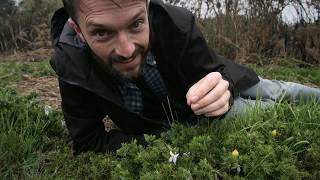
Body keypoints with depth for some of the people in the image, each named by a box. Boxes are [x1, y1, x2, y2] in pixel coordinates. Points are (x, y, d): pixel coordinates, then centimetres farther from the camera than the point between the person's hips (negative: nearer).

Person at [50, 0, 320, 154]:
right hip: (168, 127, 0)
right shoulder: (71, 65, -32)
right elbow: (88, 143, -25)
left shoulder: (176, 23, -33)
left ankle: (288, 91, 49)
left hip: (202, 82, 1)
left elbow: (215, 71, -20)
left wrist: (221, 90, -46)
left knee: (273, 94, 18)